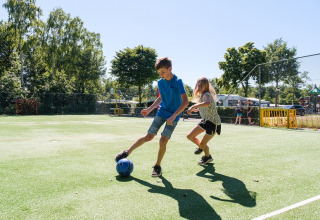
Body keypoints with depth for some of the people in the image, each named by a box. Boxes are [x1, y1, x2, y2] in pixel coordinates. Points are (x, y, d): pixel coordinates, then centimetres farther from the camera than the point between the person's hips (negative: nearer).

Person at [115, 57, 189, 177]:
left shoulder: (178, 81, -18)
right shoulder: (160, 82, 1)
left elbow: (185, 101, -24)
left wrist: (173, 117, -29)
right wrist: (149, 109, 12)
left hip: (173, 116, -4)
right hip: (161, 112, 4)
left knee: (163, 141, -11)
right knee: (149, 136, 3)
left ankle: (158, 166, 10)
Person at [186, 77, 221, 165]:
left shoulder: (207, 94, -23)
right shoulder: (200, 96, 4)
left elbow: (207, 103, -49)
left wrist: (193, 106, -52)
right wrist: (196, 109, 11)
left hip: (213, 123, -8)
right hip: (205, 121, 8)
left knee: (202, 144, -2)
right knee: (190, 136, 5)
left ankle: (208, 157, 30)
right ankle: (201, 147, 32)